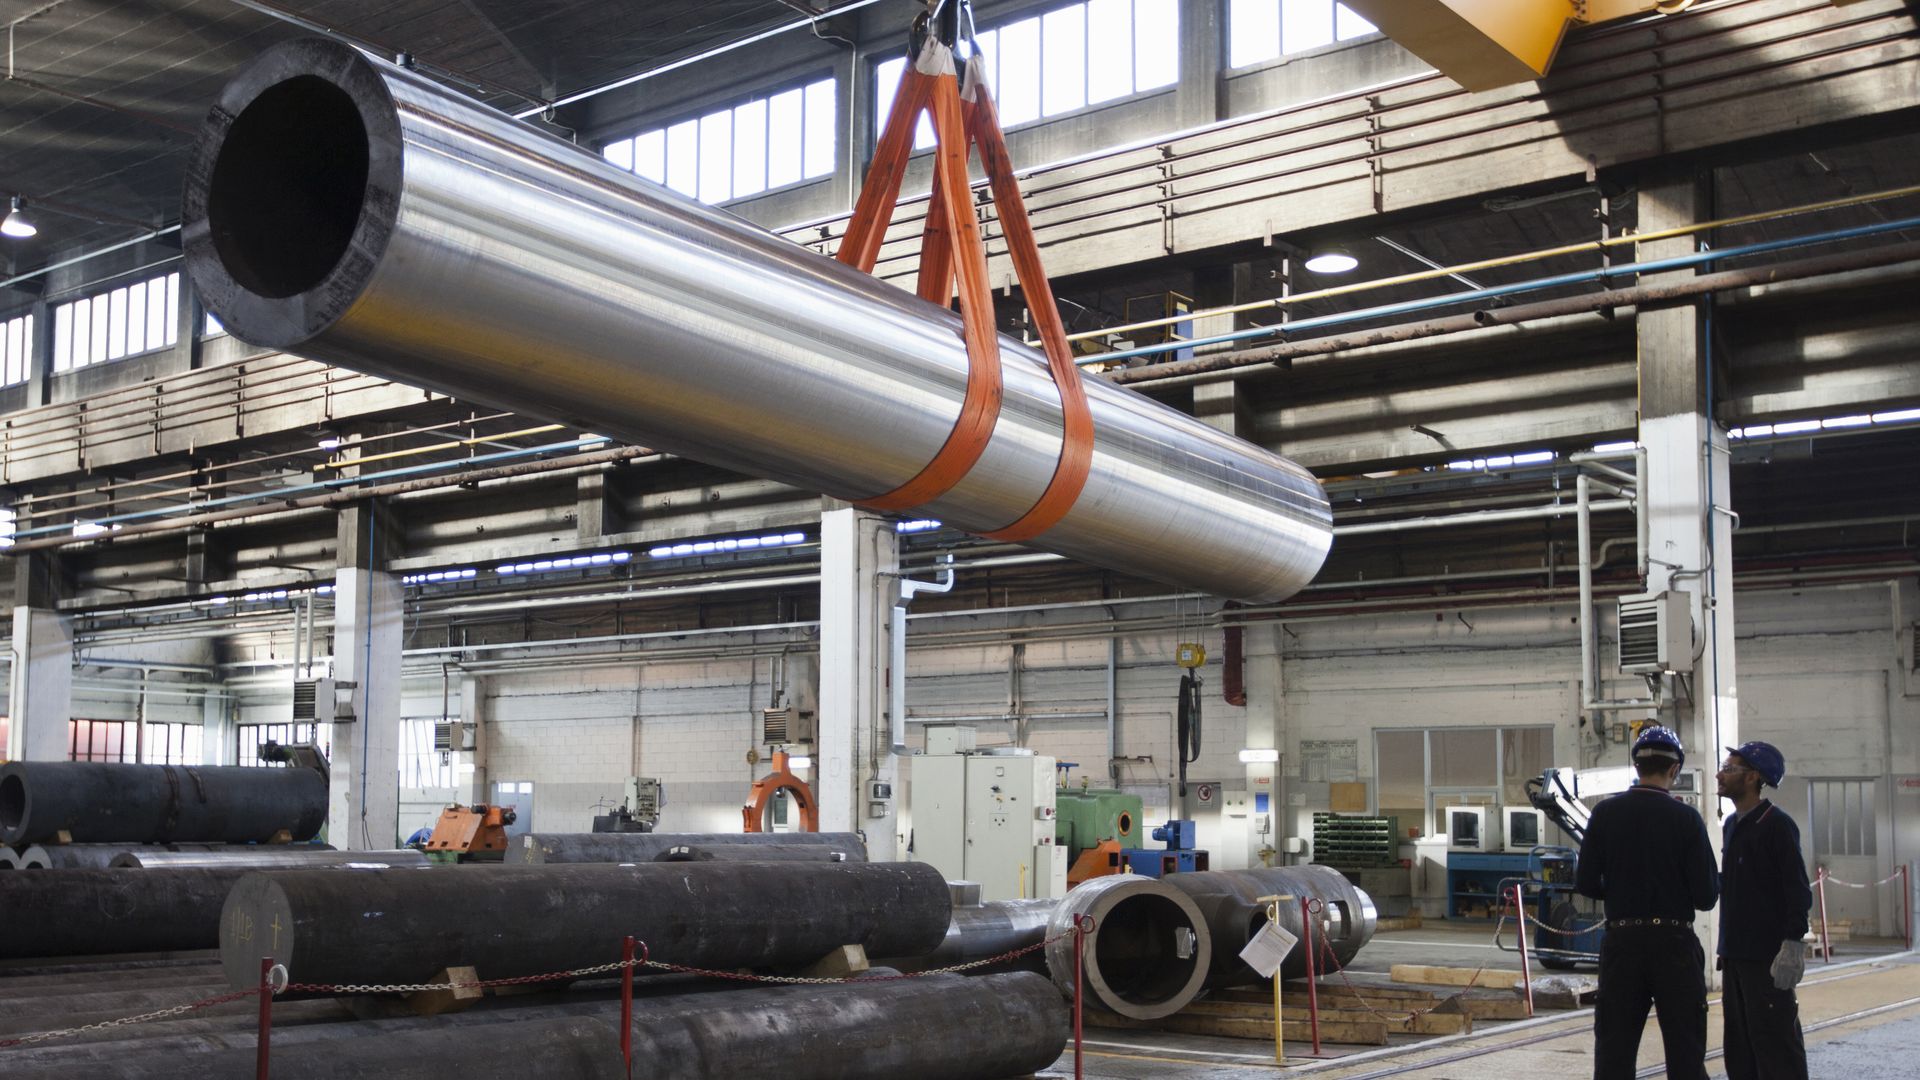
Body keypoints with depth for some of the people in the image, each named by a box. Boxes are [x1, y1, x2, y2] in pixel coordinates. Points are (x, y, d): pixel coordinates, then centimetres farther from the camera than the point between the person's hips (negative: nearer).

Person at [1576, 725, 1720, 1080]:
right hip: (1675, 944, -1)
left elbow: (1586, 884, -1)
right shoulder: (1685, 817, -7)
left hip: (1621, 943, 2)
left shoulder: (1606, 813, -2)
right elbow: (1706, 896, -8)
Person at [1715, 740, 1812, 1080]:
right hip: (1736, 955, 9)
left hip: (1767, 958, -9)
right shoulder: (1732, 824, 15)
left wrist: (1792, 946, -20)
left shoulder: (1777, 825, -10)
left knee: (1775, 1043, -7)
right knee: (1739, 1045, 11)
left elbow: (1798, 891, -14)